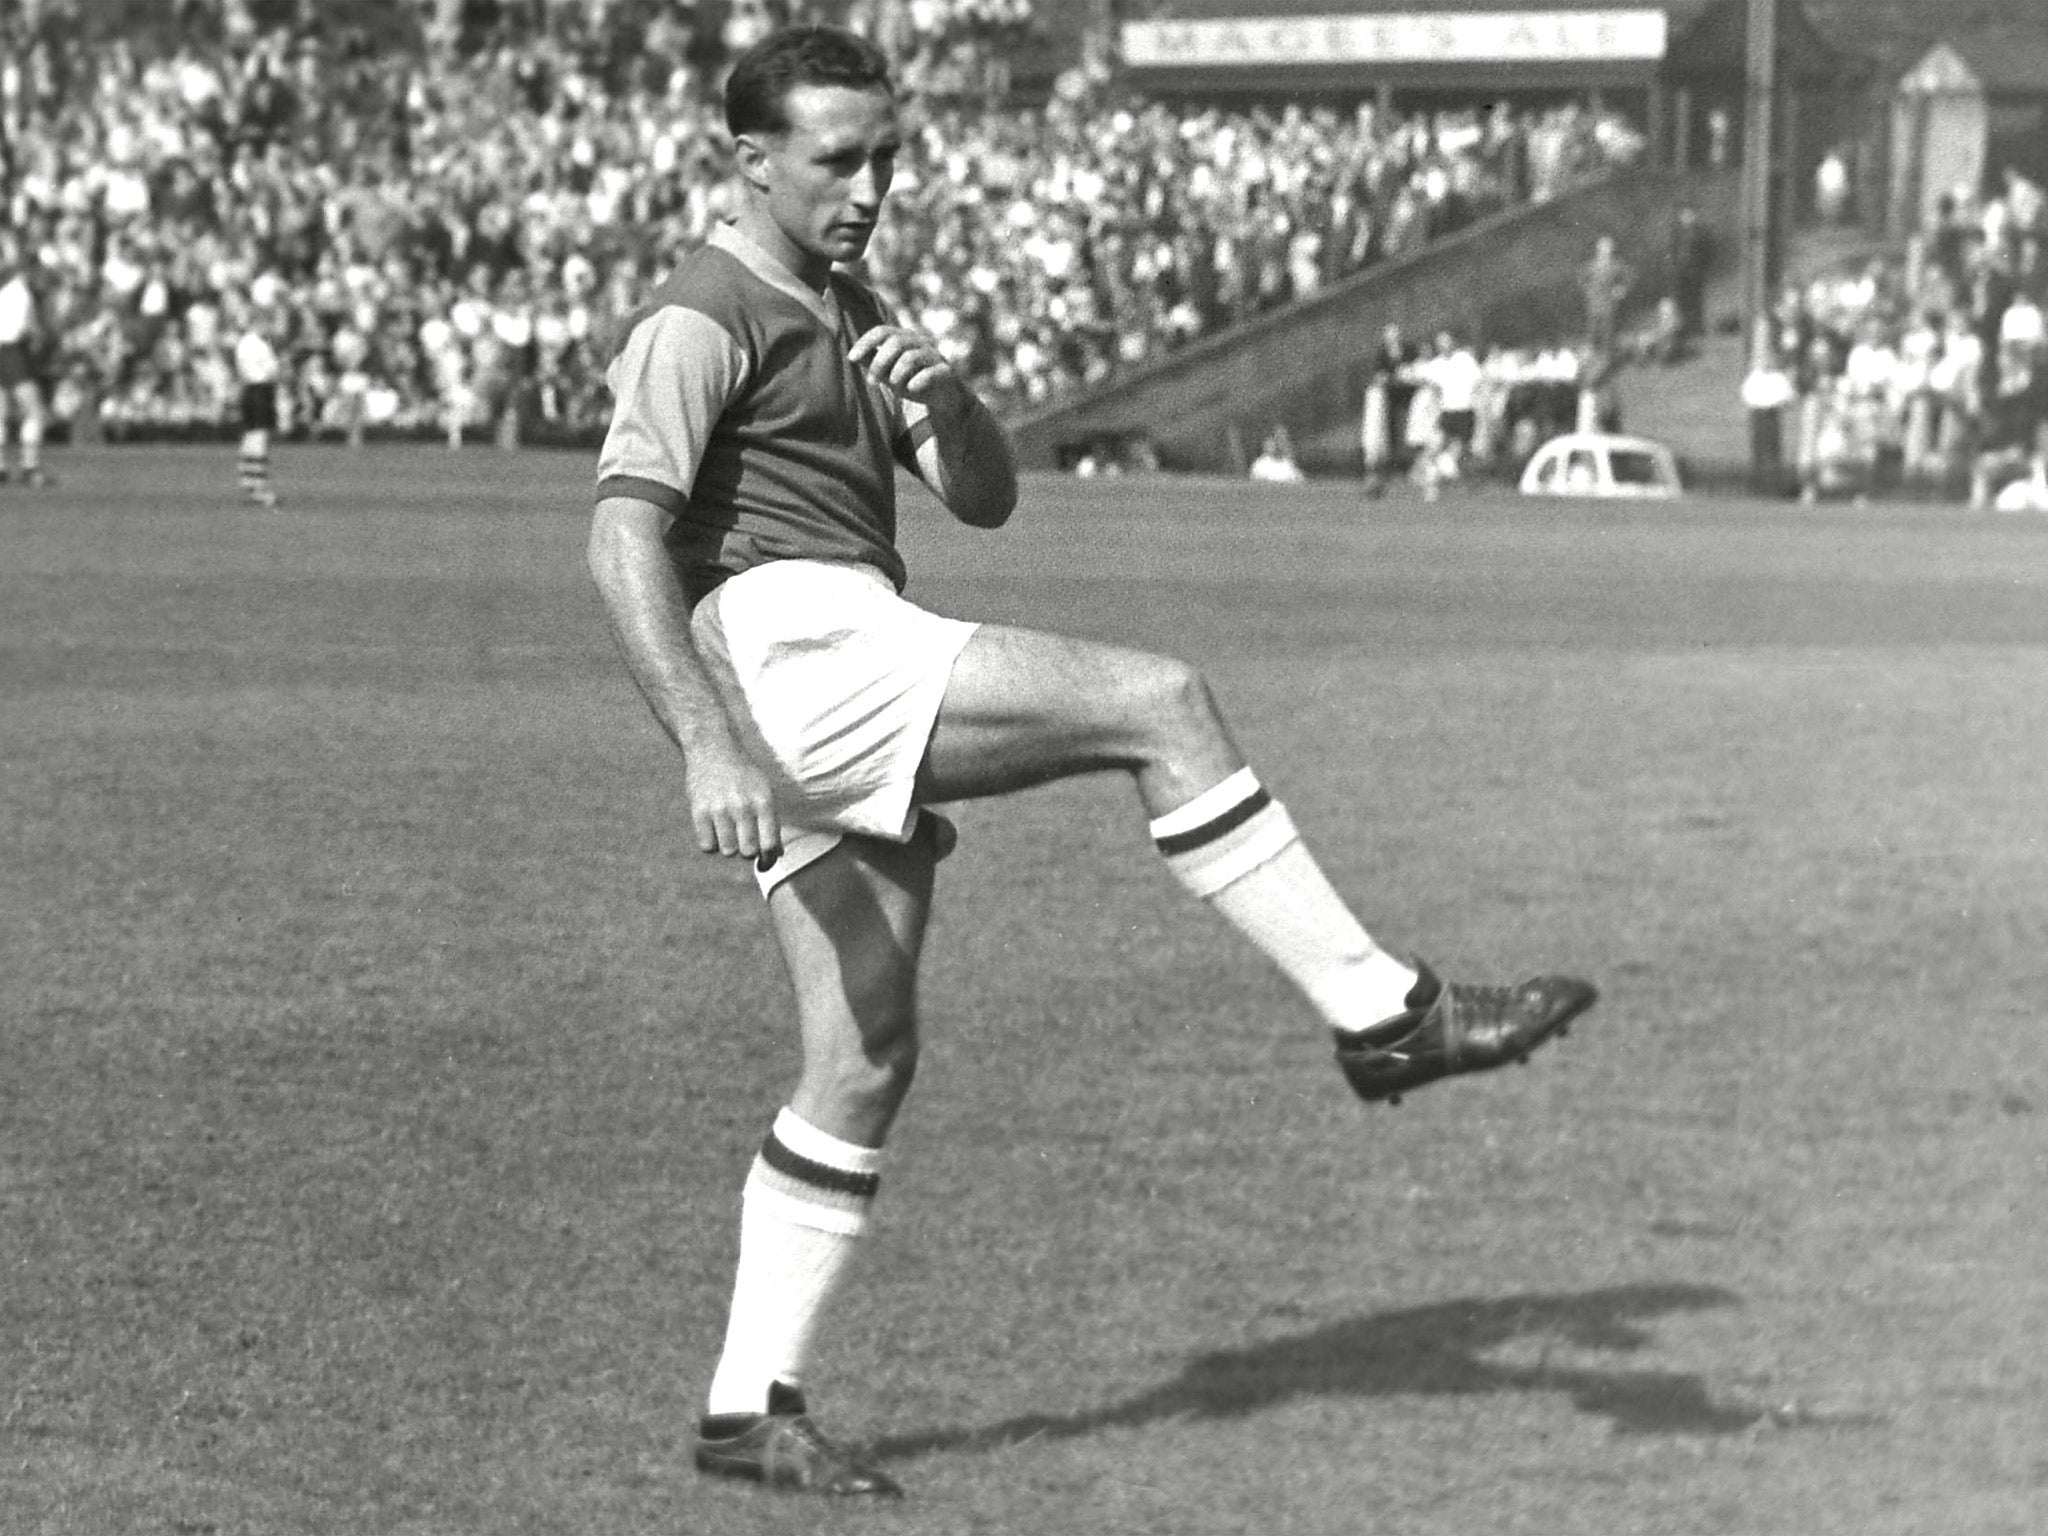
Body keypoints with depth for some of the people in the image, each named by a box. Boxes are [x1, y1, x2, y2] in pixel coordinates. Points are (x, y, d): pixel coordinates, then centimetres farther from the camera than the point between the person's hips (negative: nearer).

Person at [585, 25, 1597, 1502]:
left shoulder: (848, 314, 25)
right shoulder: (704, 318, -4)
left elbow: (986, 497, 19)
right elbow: (625, 536, -16)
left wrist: (946, 403, -5)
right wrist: (707, 742, -27)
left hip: (865, 698, 9)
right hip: (791, 644, -9)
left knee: (867, 1058, 5)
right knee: (1160, 704, -17)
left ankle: (752, 1408, 8)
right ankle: (1384, 1014, -12)